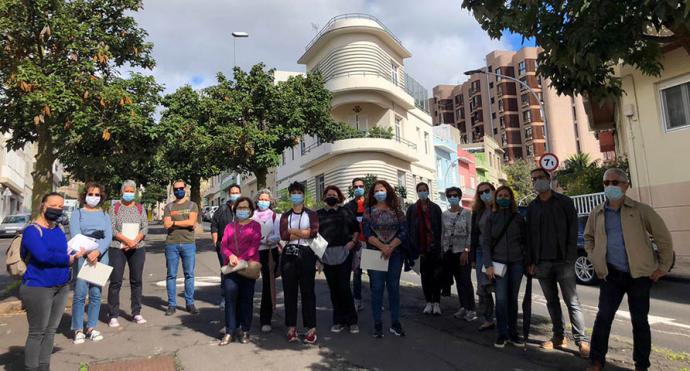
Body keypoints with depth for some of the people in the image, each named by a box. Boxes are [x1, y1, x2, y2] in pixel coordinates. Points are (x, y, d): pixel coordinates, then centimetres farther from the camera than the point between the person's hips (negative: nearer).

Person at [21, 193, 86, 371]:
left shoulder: (59, 229, 10)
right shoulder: (32, 230, -13)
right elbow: (43, 256, -27)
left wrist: (73, 256, -2)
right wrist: (69, 259, -15)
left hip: (61, 287, 7)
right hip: (38, 288, -7)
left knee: (51, 331, 14)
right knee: (37, 333, 3)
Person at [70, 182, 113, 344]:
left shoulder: (105, 215, 14)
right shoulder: (77, 214, 7)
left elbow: (108, 237, 2)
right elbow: (75, 236, -6)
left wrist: (97, 252, -14)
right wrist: (88, 253, -17)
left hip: (101, 256, 2)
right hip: (82, 256, -2)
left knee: (96, 293, 3)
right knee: (80, 293, -6)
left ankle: (92, 328, 13)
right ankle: (78, 330, 4)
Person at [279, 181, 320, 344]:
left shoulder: (311, 214, 8)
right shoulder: (285, 216, 14)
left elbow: (313, 232, -10)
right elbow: (283, 235, -2)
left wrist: (292, 231, -7)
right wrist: (303, 232, -8)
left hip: (306, 254, -2)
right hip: (289, 255, 2)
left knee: (307, 291, -1)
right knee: (289, 291, 4)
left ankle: (311, 328, 5)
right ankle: (291, 326, 13)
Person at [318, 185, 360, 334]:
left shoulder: (345, 212, 8)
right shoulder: (318, 214, 11)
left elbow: (356, 228, 12)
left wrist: (353, 241, -3)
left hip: (344, 253, -2)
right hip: (327, 255, 2)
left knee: (344, 287, -5)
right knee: (333, 288, 5)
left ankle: (352, 321, 8)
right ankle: (339, 321, 17)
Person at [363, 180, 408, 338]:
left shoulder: (397, 210, 6)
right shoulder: (369, 211, 4)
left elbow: (404, 232, -2)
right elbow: (367, 233, -5)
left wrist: (391, 247, -15)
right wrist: (382, 246, -17)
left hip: (395, 253, 1)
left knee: (394, 288, 6)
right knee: (377, 288, 0)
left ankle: (395, 323, 15)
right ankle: (377, 324, 8)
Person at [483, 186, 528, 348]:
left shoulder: (518, 217, 6)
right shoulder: (491, 218, 4)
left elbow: (525, 240, 10)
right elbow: (486, 242, 1)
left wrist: (526, 261, 1)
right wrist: (488, 264, -8)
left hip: (516, 263, 1)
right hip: (499, 263, -1)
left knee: (513, 298, 7)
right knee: (501, 299, -6)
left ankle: (513, 333, 18)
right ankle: (502, 334, 5)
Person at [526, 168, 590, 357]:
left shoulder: (564, 202, 1)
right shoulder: (532, 207, 10)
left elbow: (573, 230, -3)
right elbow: (530, 235, 10)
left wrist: (570, 257, -11)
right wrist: (532, 261, 5)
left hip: (563, 261, -4)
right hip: (542, 262, 4)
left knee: (572, 302, -2)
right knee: (552, 301, 10)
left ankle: (582, 340, 6)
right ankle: (559, 337, 20)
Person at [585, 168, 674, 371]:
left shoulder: (640, 210, -4)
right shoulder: (597, 213, 5)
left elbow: (663, 237, 0)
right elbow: (588, 238, 20)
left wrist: (663, 267, -1)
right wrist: (595, 260, 9)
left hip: (640, 274, -2)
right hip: (611, 275, 2)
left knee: (639, 320, 8)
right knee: (603, 316, 0)